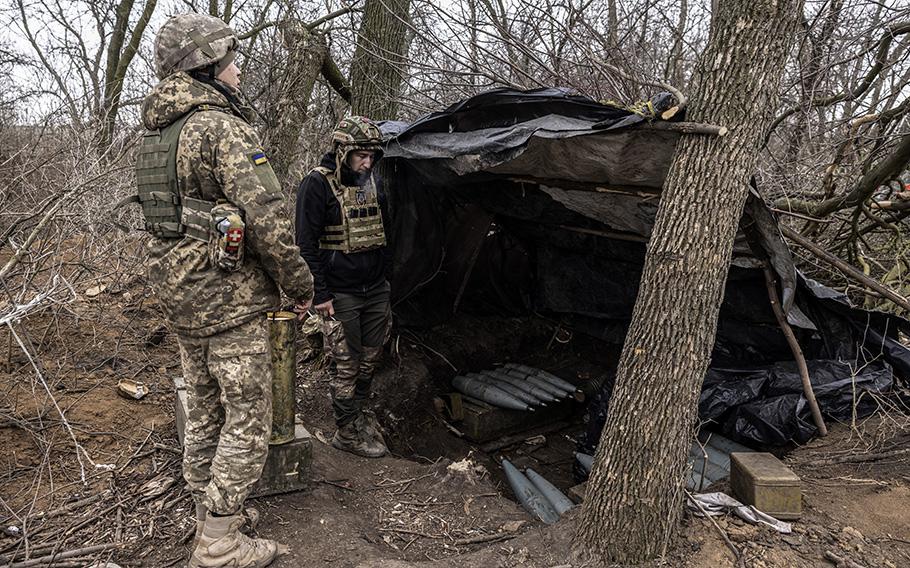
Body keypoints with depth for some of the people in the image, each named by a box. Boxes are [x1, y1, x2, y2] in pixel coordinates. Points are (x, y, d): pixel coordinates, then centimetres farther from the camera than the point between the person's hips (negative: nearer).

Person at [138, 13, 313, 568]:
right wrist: (301, 284, -10)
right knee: (248, 419, 1)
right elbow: (267, 219, -22)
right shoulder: (225, 128, -16)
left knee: (205, 409, 19)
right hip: (230, 299, -9)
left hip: (179, 295, 9)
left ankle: (208, 513, 33)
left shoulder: (157, 134, 14)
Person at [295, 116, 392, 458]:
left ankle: (358, 409, 36)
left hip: (375, 290, 7)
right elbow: (306, 244, -13)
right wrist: (321, 295, -15)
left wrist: (384, 280, 18)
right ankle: (348, 432, 17)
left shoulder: (372, 182, 8)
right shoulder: (317, 184, -13)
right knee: (345, 365, 3)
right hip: (340, 295, -6)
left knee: (370, 358, 16)